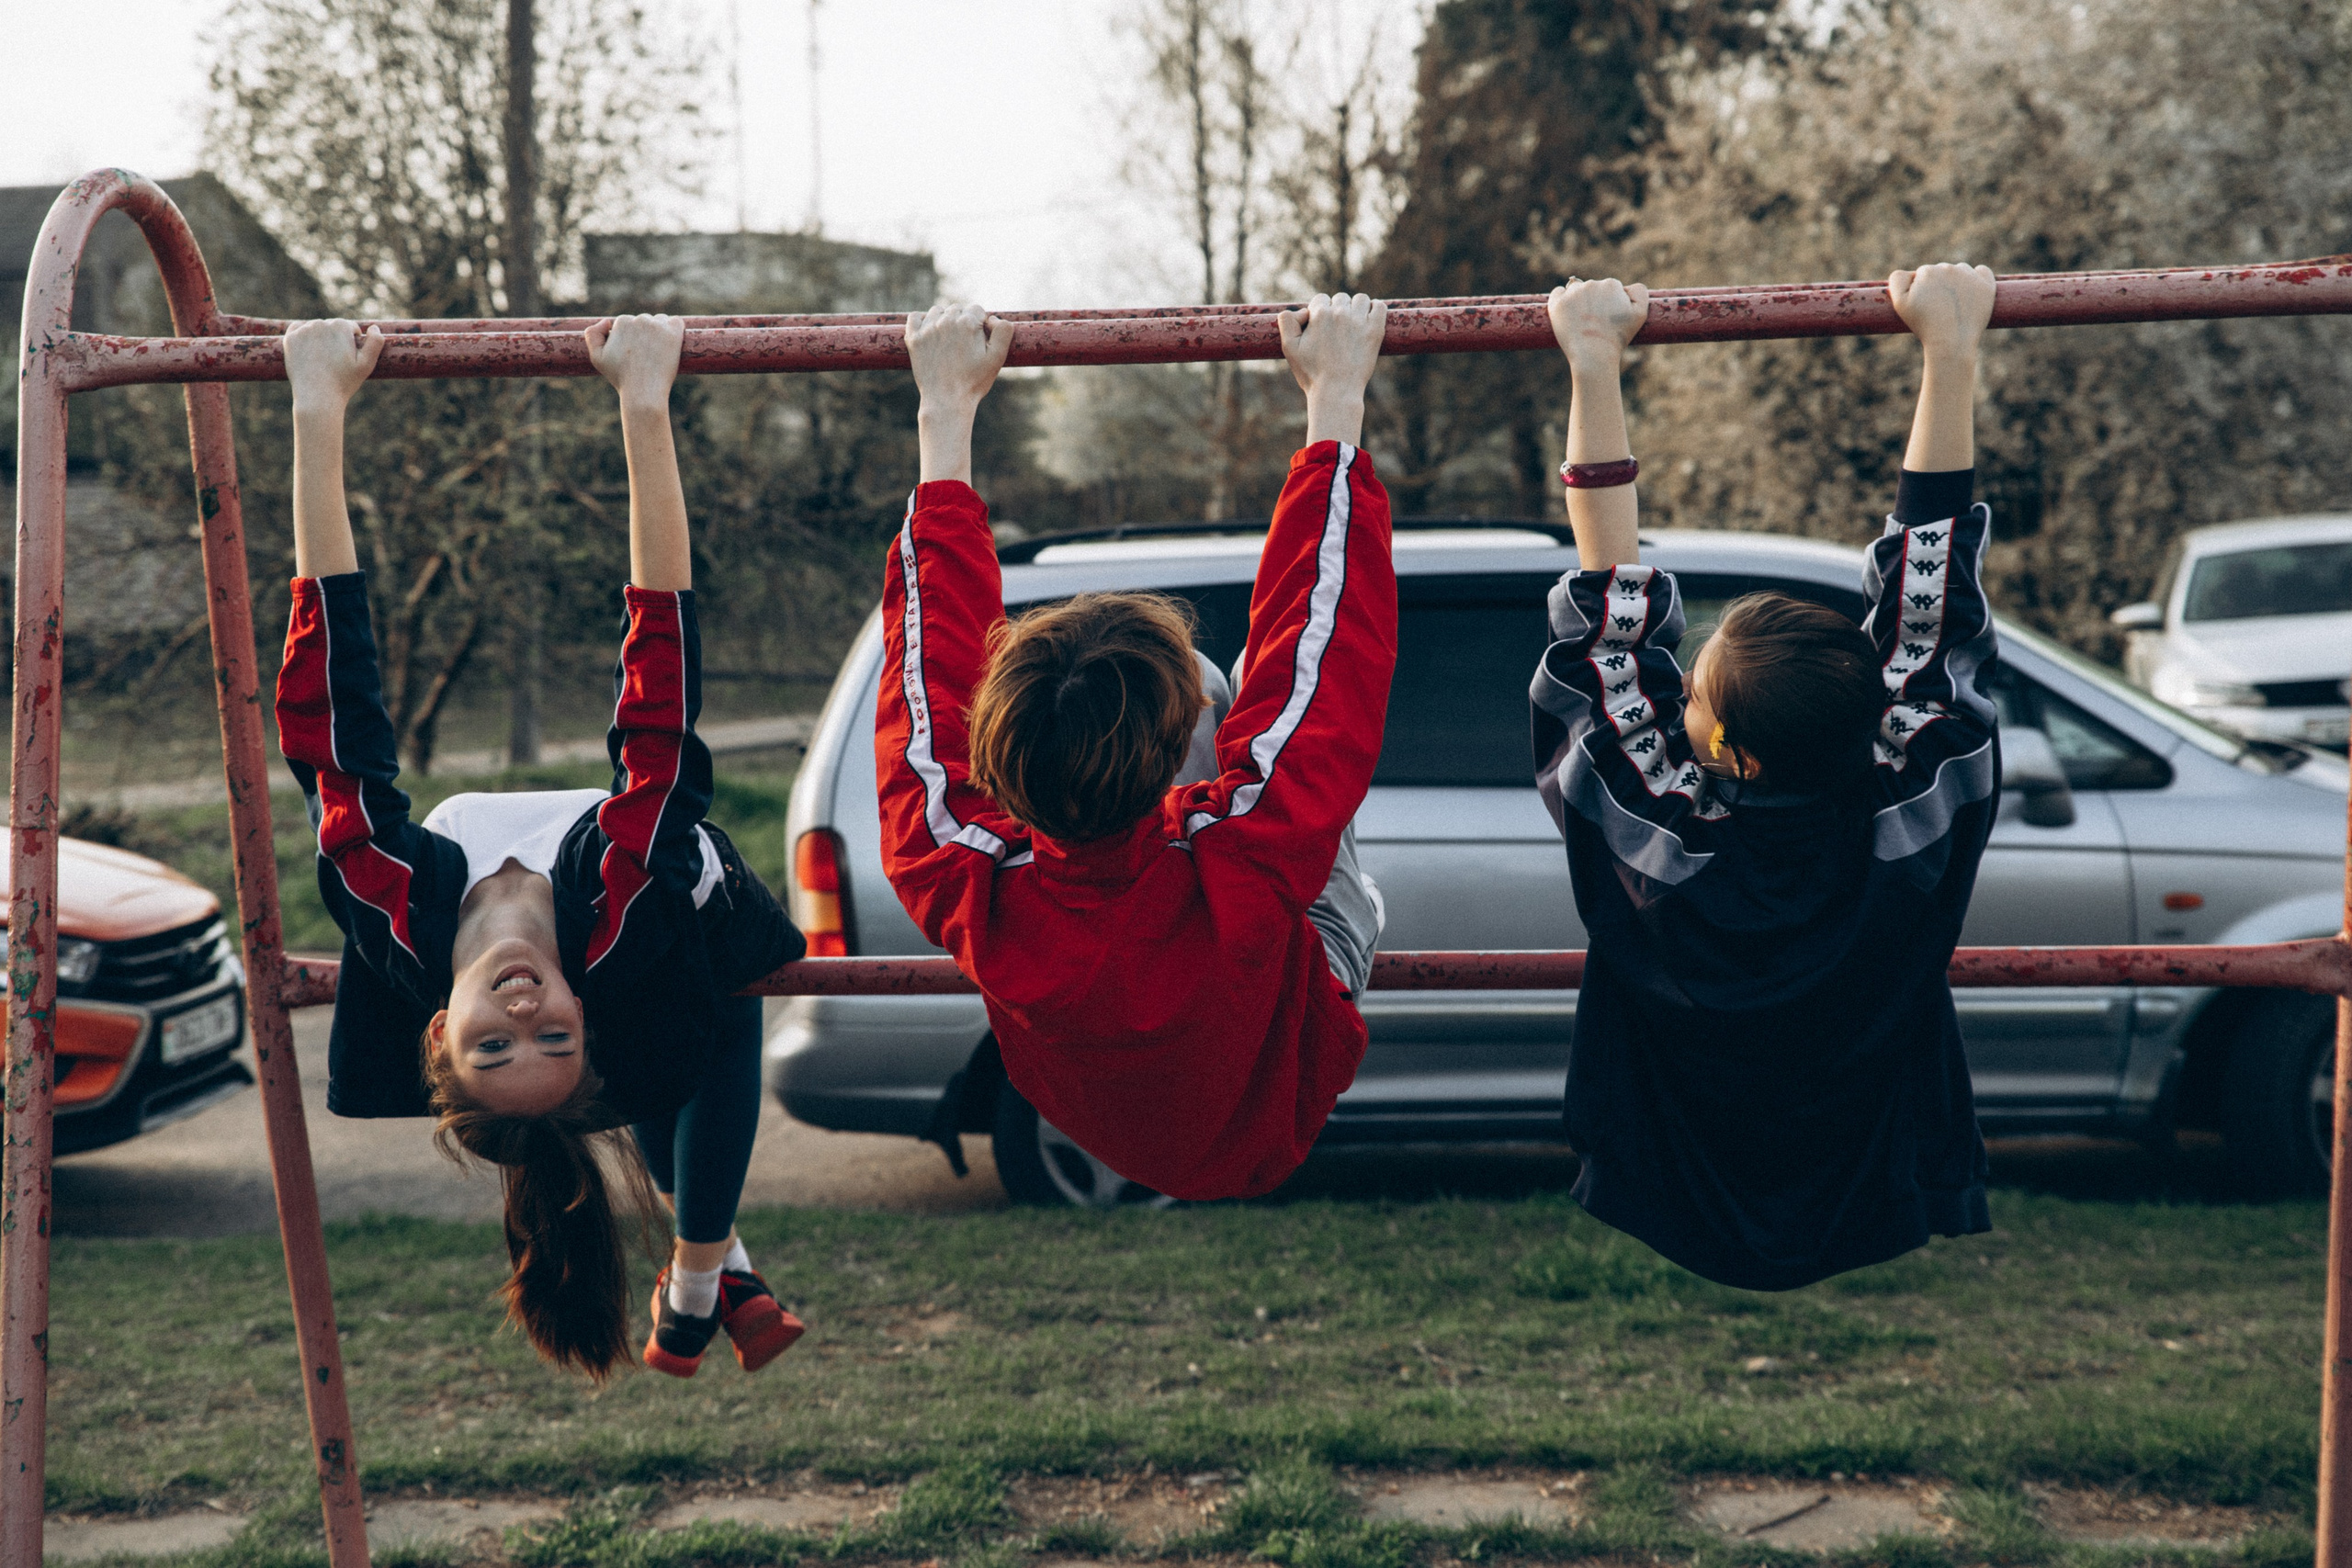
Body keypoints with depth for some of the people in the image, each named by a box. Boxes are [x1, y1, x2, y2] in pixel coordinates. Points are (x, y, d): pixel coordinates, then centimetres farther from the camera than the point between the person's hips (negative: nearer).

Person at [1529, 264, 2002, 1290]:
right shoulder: (1907, 821, -27)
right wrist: (1951, 349, -12)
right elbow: (1929, 608, -17)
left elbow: (1611, 624, -21)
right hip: (1890, 1230, 1)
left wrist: (1594, 366, -18)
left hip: (1671, 1230, -1)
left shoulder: (1658, 841, -30)